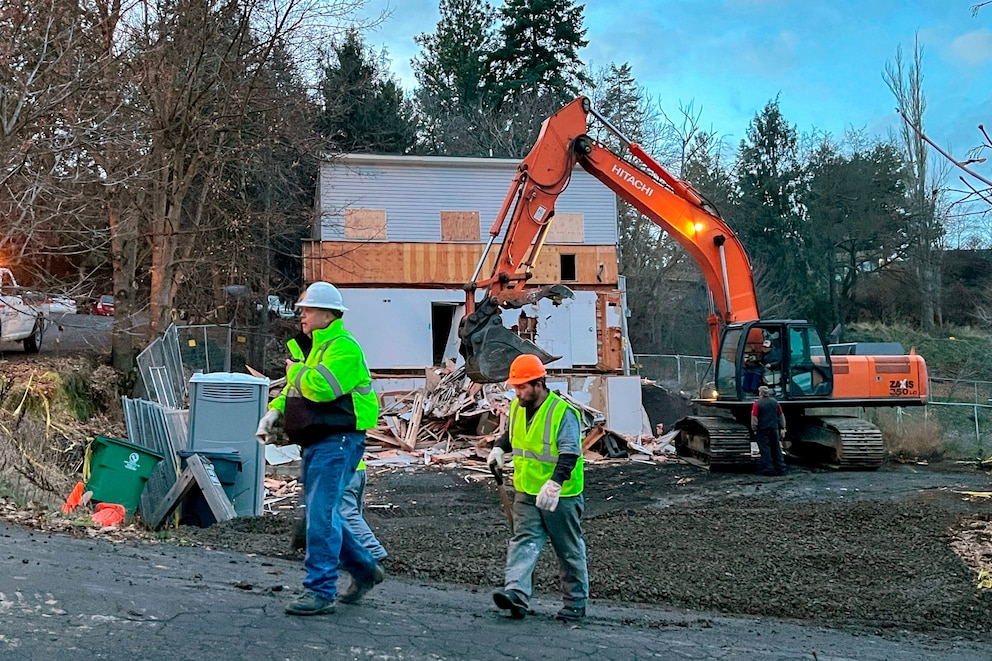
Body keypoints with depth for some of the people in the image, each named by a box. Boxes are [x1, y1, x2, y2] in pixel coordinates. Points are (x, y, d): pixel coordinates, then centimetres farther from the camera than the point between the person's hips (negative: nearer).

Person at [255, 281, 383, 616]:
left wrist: (295, 370, -8)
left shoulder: (344, 348, -13)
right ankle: (364, 570, 30)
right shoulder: (311, 346, 19)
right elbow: (295, 390, 26)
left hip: (337, 442, -10)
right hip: (315, 443, 10)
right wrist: (274, 411, 6)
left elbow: (320, 386, -27)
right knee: (321, 514, 15)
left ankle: (320, 591, -7)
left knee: (320, 515, -12)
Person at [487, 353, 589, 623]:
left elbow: (569, 454, -27)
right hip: (527, 493, 6)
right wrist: (499, 448, 5)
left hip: (561, 497, -6)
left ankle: (575, 603, 20)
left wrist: (555, 483, -41)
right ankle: (516, 594, -18)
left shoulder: (563, 413, -18)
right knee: (524, 542, -8)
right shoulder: (516, 408, 4)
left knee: (570, 551, 7)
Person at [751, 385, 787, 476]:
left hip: (762, 430, -5)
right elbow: (781, 416, 12)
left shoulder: (757, 403, -9)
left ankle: (768, 470, -2)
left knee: (765, 450, -1)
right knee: (777, 449, 11)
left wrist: (754, 429, -3)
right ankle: (780, 469, 13)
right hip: (774, 429, 5)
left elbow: (754, 418, -12)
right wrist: (782, 428, 17)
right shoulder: (775, 402, 8)